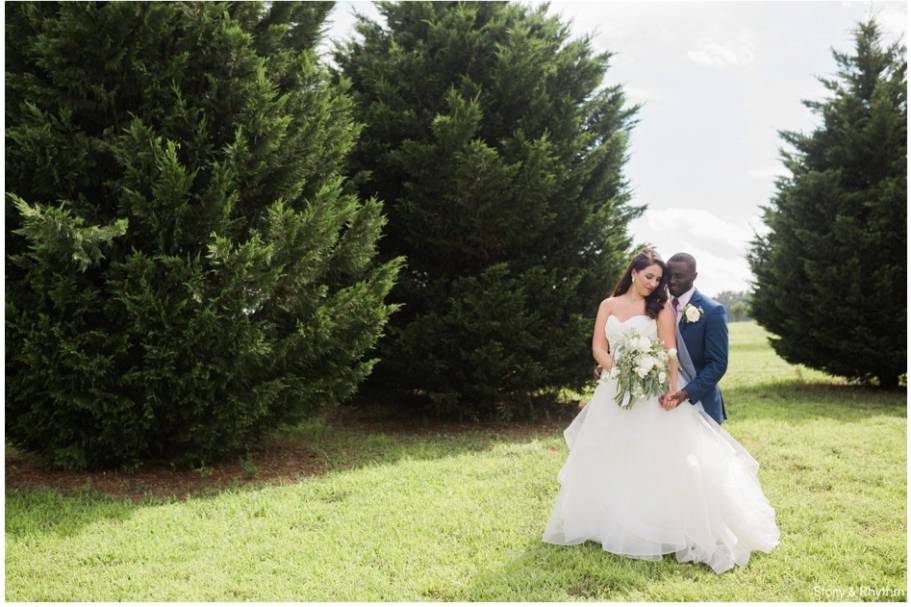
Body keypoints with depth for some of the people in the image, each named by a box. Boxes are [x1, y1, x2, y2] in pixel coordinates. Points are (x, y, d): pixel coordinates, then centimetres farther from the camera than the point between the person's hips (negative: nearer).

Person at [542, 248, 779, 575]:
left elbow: (670, 350, -9)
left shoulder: (662, 307, 1)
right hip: (615, 390, 3)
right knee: (609, 461, 9)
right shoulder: (608, 305, 9)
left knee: (656, 459, -6)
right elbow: (598, 347, 1)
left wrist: (671, 388, -24)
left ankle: (661, 529, 2)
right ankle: (611, 524, 23)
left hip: (652, 392, -3)